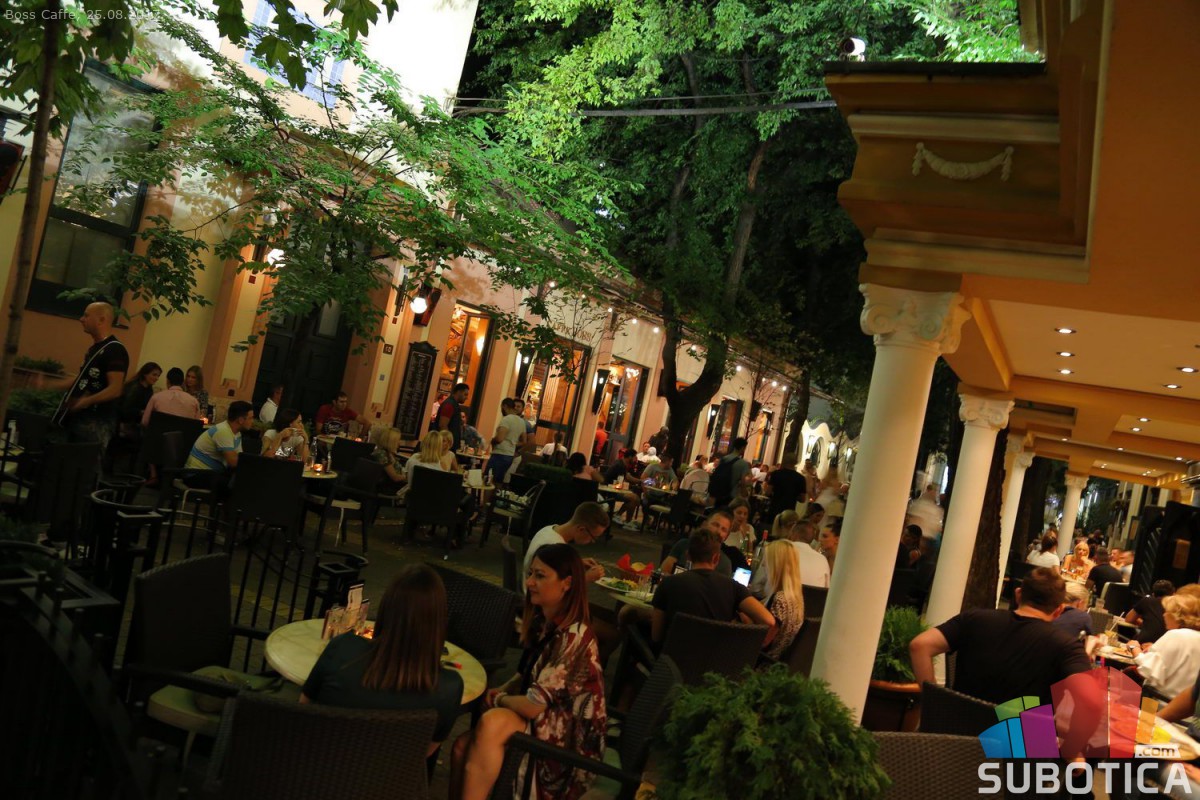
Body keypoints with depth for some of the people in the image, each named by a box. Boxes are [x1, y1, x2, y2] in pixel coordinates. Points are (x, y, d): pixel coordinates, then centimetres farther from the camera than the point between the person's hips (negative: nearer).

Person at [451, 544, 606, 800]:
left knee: (492, 723, -29)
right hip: (545, 716, 8)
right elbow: (526, 675, 15)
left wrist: (497, 699, -6)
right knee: (463, 746, -14)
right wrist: (499, 693, -4)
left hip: (570, 733, -8)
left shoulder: (572, 637, -26)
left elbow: (532, 705, -25)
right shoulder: (543, 620, 1)